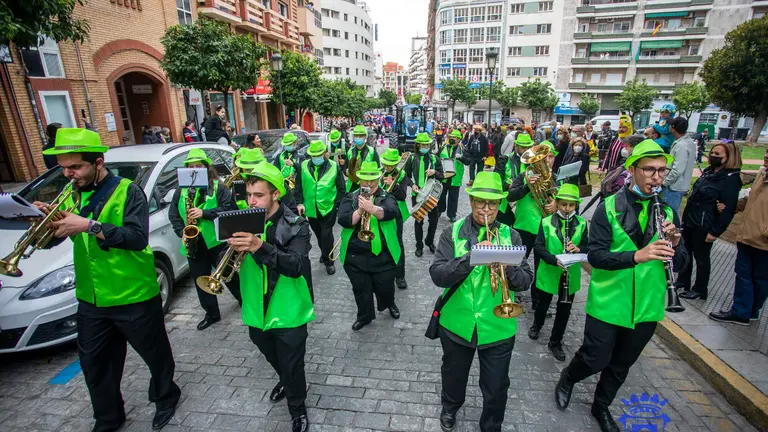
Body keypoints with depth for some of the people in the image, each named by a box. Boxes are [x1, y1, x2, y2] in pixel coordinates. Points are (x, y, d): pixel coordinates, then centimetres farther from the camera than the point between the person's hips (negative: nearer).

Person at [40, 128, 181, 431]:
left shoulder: (127, 191, -13)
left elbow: (138, 237, -24)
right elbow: (50, 240, 6)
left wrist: (90, 226, -30)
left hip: (133, 297, -6)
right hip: (90, 299, 6)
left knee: (155, 354, 14)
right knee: (94, 363, 20)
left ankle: (166, 398, 40)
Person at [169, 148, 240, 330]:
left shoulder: (218, 187, -5)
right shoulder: (181, 190, 9)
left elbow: (229, 208, -15)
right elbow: (173, 215, 10)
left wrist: (204, 213, -22)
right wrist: (182, 232, -5)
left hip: (216, 241, -5)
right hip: (193, 243, 5)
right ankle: (212, 314, 27)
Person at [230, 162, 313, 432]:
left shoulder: (296, 226, -16)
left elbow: (295, 266, -29)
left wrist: (261, 247, -43)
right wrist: (233, 249, -26)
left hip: (288, 311, -5)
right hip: (257, 310, 5)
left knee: (292, 367, 9)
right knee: (274, 360, 28)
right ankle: (284, 380, 59)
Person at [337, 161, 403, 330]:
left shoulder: (387, 197, -1)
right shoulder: (350, 198, 3)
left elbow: (390, 212, -23)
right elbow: (343, 220, -10)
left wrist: (371, 208, -39)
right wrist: (360, 211, -25)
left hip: (383, 255, -1)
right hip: (355, 255, 1)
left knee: (385, 287, 14)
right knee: (361, 289, 14)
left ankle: (390, 304, 48)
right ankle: (364, 316, 39)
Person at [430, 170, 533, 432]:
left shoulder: (510, 235, -3)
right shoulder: (453, 232, -8)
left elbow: (526, 281, -7)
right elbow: (437, 275, -19)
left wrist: (506, 267, -27)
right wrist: (471, 257, -32)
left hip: (498, 328, 0)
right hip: (457, 324, 0)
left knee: (496, 389, 15)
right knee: (453, 376, 25)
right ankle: (450, 407, 56)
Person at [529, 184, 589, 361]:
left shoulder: (581, 223, -3)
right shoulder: (546, 222, -9)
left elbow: (587, 248, -2)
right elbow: (538, 247, -14)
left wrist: (578, 249, -24)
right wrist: (554, 259, -29)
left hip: (571, 274, 2)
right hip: (548, 272, -2)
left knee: (564, 309, 11)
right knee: (543, 303, 18)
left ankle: (556, 342, 30)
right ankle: (536, 325, 48)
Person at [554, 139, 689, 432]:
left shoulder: (668, 212, 0)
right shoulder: (609, 207, -12)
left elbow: (680, 264, 0)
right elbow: (595, 255, -19)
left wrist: (674, 243, -20)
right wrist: (636, 255, -33)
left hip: (646, 306, 4)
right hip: (608, 302, -4)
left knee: (621, 365, 20)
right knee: (596, 360, 6)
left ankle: (601, 407, 44)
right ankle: (567, 378, 40)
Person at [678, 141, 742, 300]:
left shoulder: (731, 178, -14)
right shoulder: (708, 172, 8)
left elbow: (729, 209, -17)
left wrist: (715, 231, -18)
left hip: (704, 227, -7)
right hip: (689, 222, 7)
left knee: (701, 258, 7)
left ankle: (700, 290, 23)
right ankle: (682, 281, 34)